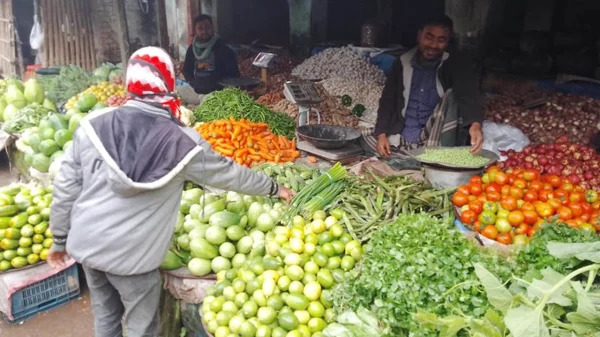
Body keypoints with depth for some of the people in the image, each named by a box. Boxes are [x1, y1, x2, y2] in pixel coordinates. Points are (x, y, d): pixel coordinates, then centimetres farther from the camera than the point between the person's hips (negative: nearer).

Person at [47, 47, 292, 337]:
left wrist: (60, 239, 14)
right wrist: (274, 188, 15)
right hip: (131, 255, -4)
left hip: (85, 243, 5)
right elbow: (229, 173, 0)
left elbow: (65, 188, 0)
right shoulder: (182, 142, -12)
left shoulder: (93, 126, -5)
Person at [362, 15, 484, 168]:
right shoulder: (403, 63, 1)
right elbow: (388, 100, 3)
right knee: (366, 137, -12)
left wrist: (475, 123, -47)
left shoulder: (454, 66, -7)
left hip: (437, 141, -3)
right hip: (403, 140, 4)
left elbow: (470, 94, -25)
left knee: (452, 96, -24)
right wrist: (382, 133, -11)